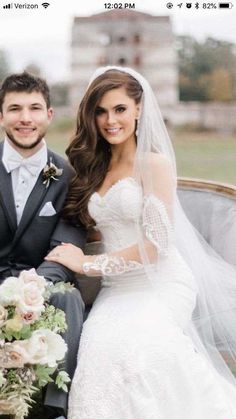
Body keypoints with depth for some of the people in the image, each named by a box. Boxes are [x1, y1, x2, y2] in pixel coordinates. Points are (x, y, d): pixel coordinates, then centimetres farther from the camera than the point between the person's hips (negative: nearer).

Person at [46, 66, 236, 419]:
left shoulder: (155, 163, -5)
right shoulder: (93, 168, 15)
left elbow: (156, 245, -11)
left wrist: (87, 264, -7)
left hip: (161, 286, -4)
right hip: (116, 290, 4)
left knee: (123, 343, -33)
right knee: (98, 342, -29)